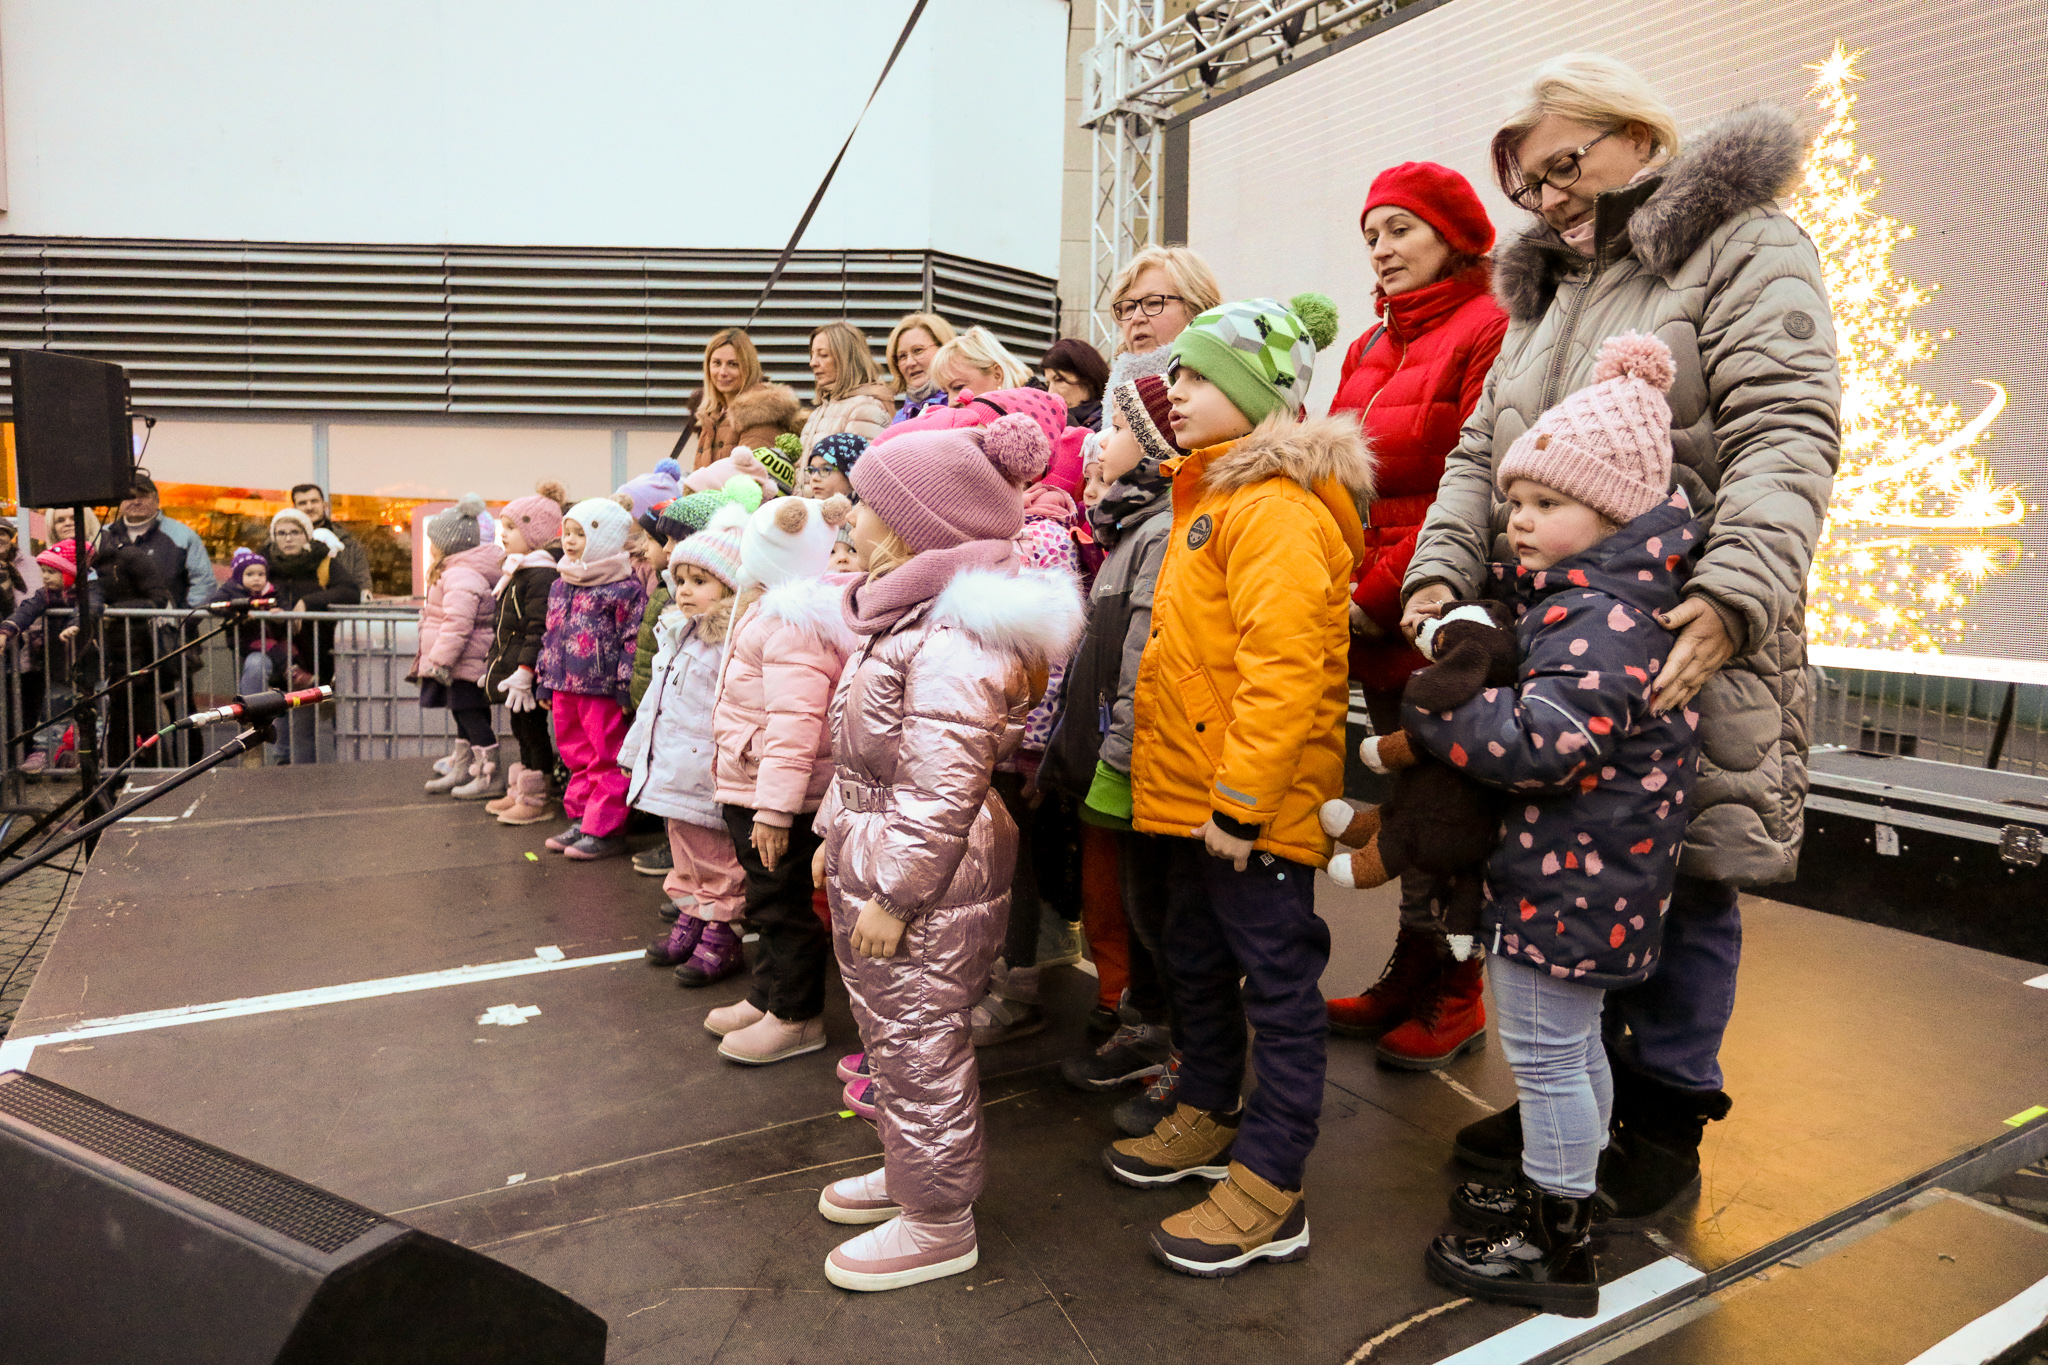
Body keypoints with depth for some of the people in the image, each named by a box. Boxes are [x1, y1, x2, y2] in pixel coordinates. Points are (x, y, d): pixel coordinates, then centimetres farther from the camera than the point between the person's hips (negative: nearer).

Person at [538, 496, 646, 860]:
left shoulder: (624, 586, -11)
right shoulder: (561, 584, 14)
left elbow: (633, 640, -14)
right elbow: (551, 635, 20)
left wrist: (625, 689, -17)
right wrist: (545, 683, 17)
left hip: (602, 690, -8)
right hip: (565, 687, 8)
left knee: (607, 760, 0)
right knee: (577, 757, 16)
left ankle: (606, 831, 6)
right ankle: (581, 820, 27)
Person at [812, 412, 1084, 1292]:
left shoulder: (953, 639, -23)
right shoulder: (906, 620, 11)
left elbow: (940, 791, -26)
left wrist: (892, 894, -22)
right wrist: (837, 837, 20)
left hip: (923, 890, -10)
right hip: (874, 869, 10)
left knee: (918, 1048, 4)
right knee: (889, 1037, 23)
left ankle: (938, 1225, 22)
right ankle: (908, 1170, 43)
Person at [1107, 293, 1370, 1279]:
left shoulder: (1278, 509, -18)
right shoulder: (1212, 495, 16)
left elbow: (1282, 670, -26)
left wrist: (1241, 801, -24)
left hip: (1258, 802, -10)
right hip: (1193, 788, 10)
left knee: (1276, 981, 2)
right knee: (1197, 959, 21)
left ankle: (1270, 1192, 13)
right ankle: (1208, 1120, 40)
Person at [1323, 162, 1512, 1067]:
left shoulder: (1489, 332, -7)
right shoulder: (1372, 346, 19)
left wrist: (1385, 591, -14)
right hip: (1373, 618, 8)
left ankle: (1456, 994, 16)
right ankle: (1411, 974, 27)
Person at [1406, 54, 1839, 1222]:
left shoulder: (1746, 250, 0)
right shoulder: (1547, 290, 22)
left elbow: (1786, 433, -14)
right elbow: (1482, 449, 14)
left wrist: (1735, 595, -28)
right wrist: (1443, 569, -3)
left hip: (1683, 645, -6)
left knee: (1682, 885, 4)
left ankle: (1666, 1117, 22)